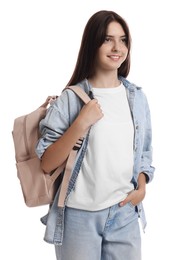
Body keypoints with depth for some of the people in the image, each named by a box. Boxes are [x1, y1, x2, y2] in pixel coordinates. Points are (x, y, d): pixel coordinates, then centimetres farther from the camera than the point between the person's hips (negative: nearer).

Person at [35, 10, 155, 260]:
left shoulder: (137, 97, 5)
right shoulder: (71, 98, -8)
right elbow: (47, 163, -11)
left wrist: (141, 186, -3)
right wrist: (81, 124, -20)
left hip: (125, 213, 4)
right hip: (79, 215, -3)